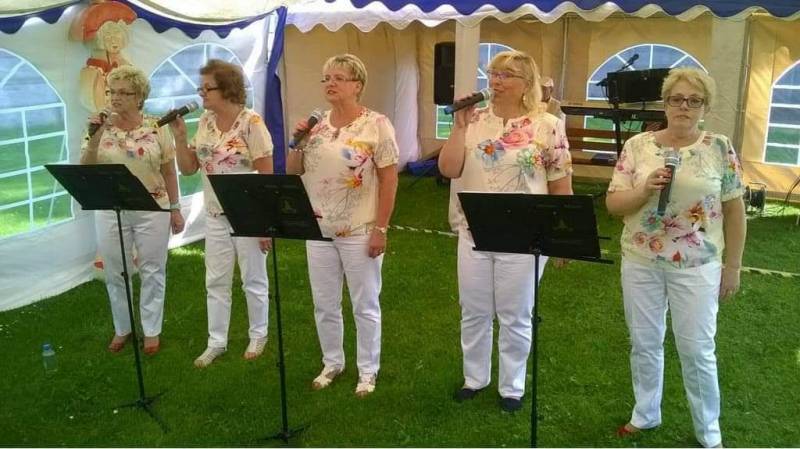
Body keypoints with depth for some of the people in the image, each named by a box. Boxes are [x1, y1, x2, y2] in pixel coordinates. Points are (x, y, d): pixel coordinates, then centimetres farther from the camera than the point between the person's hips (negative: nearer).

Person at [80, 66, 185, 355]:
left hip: (152, 209, -2)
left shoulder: (156, 128, -3)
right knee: (115, 273, 11)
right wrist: (94, 138, -17)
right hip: (110, 211, 2)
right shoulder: (101, 128, 0)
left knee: (152, 271, 7)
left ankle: (152, 330, 21)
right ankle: (121, 328, 29)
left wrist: (175, 208, 0)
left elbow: (169, 172, 1)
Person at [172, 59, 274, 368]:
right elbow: (188, 169, 8)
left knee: (253, 279, 10)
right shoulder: (205, 122, 4)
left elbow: (266, 176, -15)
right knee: (216, 280, 12)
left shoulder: (251, 122, -15)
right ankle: (216, 342, 26)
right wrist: (179, 135, -6)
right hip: (215, 216, 6)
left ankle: (258, 336, 28)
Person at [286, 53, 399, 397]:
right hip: (318, 230, 5)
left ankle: (368, 370, 26)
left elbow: (389, 179, -11)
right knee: (324, 305, 16)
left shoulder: (376, 124, -10)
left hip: (360, 233, -5)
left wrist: (380, 229, -14)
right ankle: (332, 363, 35)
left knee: (365, 306, 9)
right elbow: (292, 172, 10)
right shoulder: (315, 125, 5)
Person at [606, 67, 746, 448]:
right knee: (644, 344, 13)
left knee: (697, 351, 6)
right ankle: (645, 414, 35)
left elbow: (734, 209, 2)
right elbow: (613, 203, -1)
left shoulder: (720, 148, -3)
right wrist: (644, 190, -20)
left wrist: (732, 266, 3)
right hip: (641, 263, 2)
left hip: (696, 266, -1)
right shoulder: (637, 146, -1)